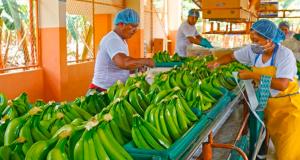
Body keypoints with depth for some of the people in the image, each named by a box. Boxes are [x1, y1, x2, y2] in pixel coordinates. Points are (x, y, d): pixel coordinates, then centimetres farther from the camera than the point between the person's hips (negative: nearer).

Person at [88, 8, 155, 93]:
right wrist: (145, 61, -22)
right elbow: (123, 63, -35)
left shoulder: (121, 40, 15)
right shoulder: (112, 40, -18)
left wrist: (140, 65, 5)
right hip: (103, 90, -9)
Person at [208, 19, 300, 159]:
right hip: (267, 103, 4)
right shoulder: (253, 50, -4)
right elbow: (232, 56, 11)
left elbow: (282, 85, -30)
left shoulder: (285, 54, -20)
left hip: (288, 105, -4)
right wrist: (217, 62, -10)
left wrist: (252, 76, -26)